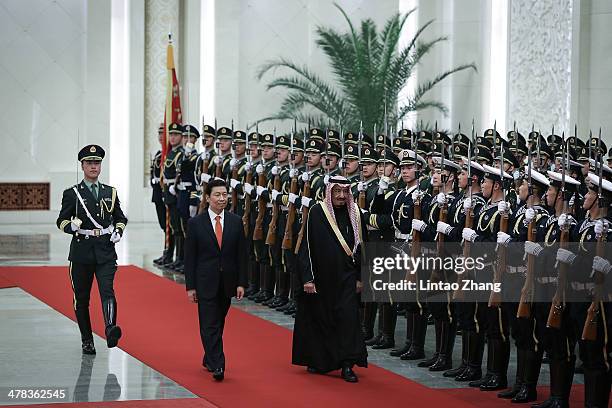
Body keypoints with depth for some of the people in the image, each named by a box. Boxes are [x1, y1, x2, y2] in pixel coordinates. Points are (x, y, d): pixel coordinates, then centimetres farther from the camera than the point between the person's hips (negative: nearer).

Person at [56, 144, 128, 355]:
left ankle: (110, 330, -37)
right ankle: (87, 341, 17)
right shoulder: (72, 194, 3)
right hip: (81, 251, 0)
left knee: (107, 291, -19)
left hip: (106, 252, 1)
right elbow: (61, 221, 4)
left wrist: (118, 231, 1)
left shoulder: (110, 192, 12)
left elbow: (120, 218, 22)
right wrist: (71, 225, -18)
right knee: (81, 298, 6)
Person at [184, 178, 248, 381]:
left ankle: (209, 359, 29)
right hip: (205, 282, -3)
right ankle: (217, 365, -12)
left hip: (227, 283, 3)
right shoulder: (195, 223, -3)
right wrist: (190, 286, -6)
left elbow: (241, 255, 5)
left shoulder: (236, 222, 3)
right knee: (210, 325, -7)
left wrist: (241, 283, -1)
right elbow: (190, 257, -2)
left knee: (218, 323, 13)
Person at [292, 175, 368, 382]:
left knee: (348, 315, -8)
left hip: (346, 276, 2)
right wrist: (307, 278, -12)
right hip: (320, 276, -2)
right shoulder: (316, 212, -8)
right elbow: (307, 246, -7)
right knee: (318, 318, 8)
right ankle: (315, 360, 24)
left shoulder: (355, 213, 2)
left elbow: (360, 246, 10)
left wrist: (359, 277, 8)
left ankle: (347, 365, -8)